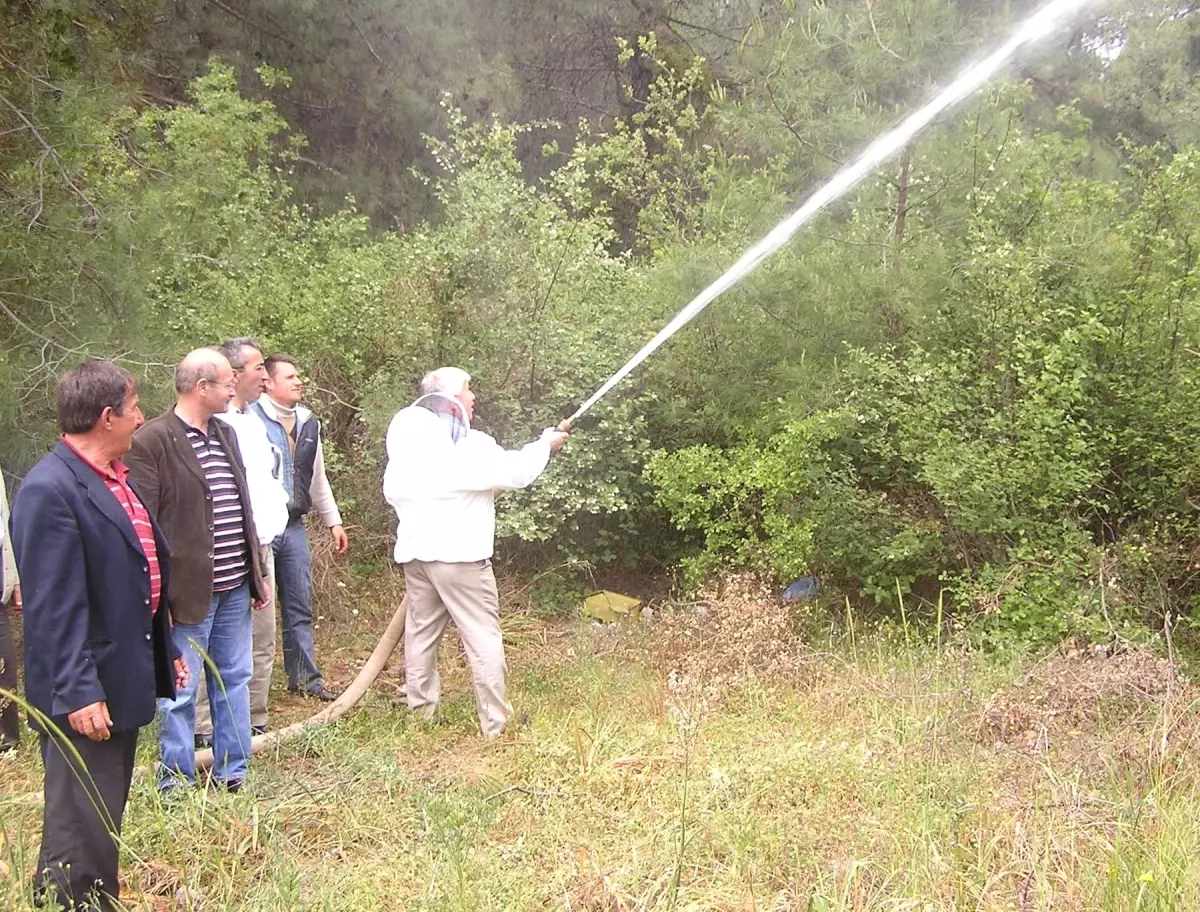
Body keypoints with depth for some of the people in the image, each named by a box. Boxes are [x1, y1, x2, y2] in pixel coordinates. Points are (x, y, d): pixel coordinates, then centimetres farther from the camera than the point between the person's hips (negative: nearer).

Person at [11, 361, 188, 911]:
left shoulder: (117, 480, 10)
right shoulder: (50, 490, -19)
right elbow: (54, 607, -23)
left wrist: (165, 650, 21)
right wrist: (77, 692, -24)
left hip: (123, 681, 10)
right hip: (85, 696, -9)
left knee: (105, 825, 20)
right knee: (80, 835, 0)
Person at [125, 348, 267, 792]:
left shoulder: (226, 434, 12)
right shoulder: (152, 441, -12)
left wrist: (257, 574, 16)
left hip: (235, 588, 8)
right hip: (189, 591, -8)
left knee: (234, 681, 16)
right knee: (180, 692, 3)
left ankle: (233, 775, 28)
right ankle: (177, 785, 17)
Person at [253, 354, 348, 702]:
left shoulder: (308, 423, 13)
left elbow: (318, 478, 21)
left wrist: (333, 521, 21)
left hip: (294, 526, 6)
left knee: (300, 606, 11)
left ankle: (305, 676, 19)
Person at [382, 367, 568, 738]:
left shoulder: (407, 440, 8)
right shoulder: (471, 445, -12)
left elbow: (392, 491, 16)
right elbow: (515, 471, -8)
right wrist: (544, 445, 8)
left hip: (414, 551, 7)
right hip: (459, 554, -7)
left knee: (420, 632, 15)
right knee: (483, 638, 0)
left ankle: (421, 712, 20)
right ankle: (495, 721, 2)